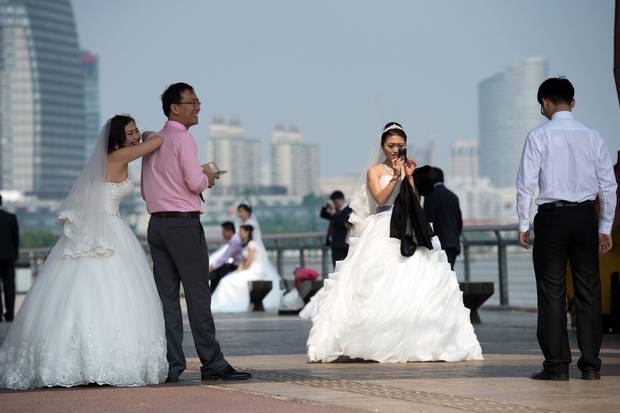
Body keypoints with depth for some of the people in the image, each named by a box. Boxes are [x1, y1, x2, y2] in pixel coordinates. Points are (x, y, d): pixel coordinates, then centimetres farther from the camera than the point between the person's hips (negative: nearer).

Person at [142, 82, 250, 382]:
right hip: (184, 224, -8)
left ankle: (170, 366, 3)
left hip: (156, 223, 8)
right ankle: (212, 364, -3)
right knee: (198, 296, -5)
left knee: (166, 296, 5)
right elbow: (195, 183, -18)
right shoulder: (183, 138, -8)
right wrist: (208, 178, 4)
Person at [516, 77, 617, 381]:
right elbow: (608, 185, 7)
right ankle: (591, 364, 8)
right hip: (586, 216, 3)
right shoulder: (593, 137, 6)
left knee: (552, 292, 1)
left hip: (552, 216, -3)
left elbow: (526, 184, -7)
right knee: (588, 291, 7)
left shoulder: (539, 136, -4)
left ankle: (557, 365, 1)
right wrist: (605, 227, 13)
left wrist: (523, 224, 1)